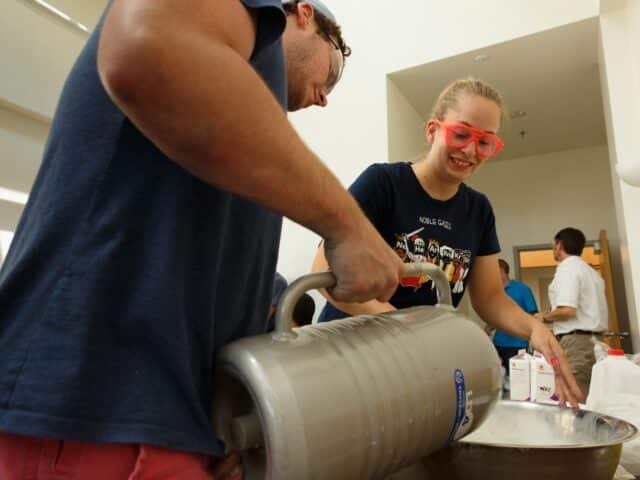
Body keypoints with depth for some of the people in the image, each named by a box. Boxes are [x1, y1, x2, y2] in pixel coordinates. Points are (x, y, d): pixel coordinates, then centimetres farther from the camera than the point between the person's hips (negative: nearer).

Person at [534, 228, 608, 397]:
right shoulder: (591, 271, 19)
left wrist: (545, 316, -3)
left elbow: (567, 310, -21)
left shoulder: (567, 268, -10)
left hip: (576, 341, -9)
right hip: (594, 340, 9)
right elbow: (586, 310, 20)